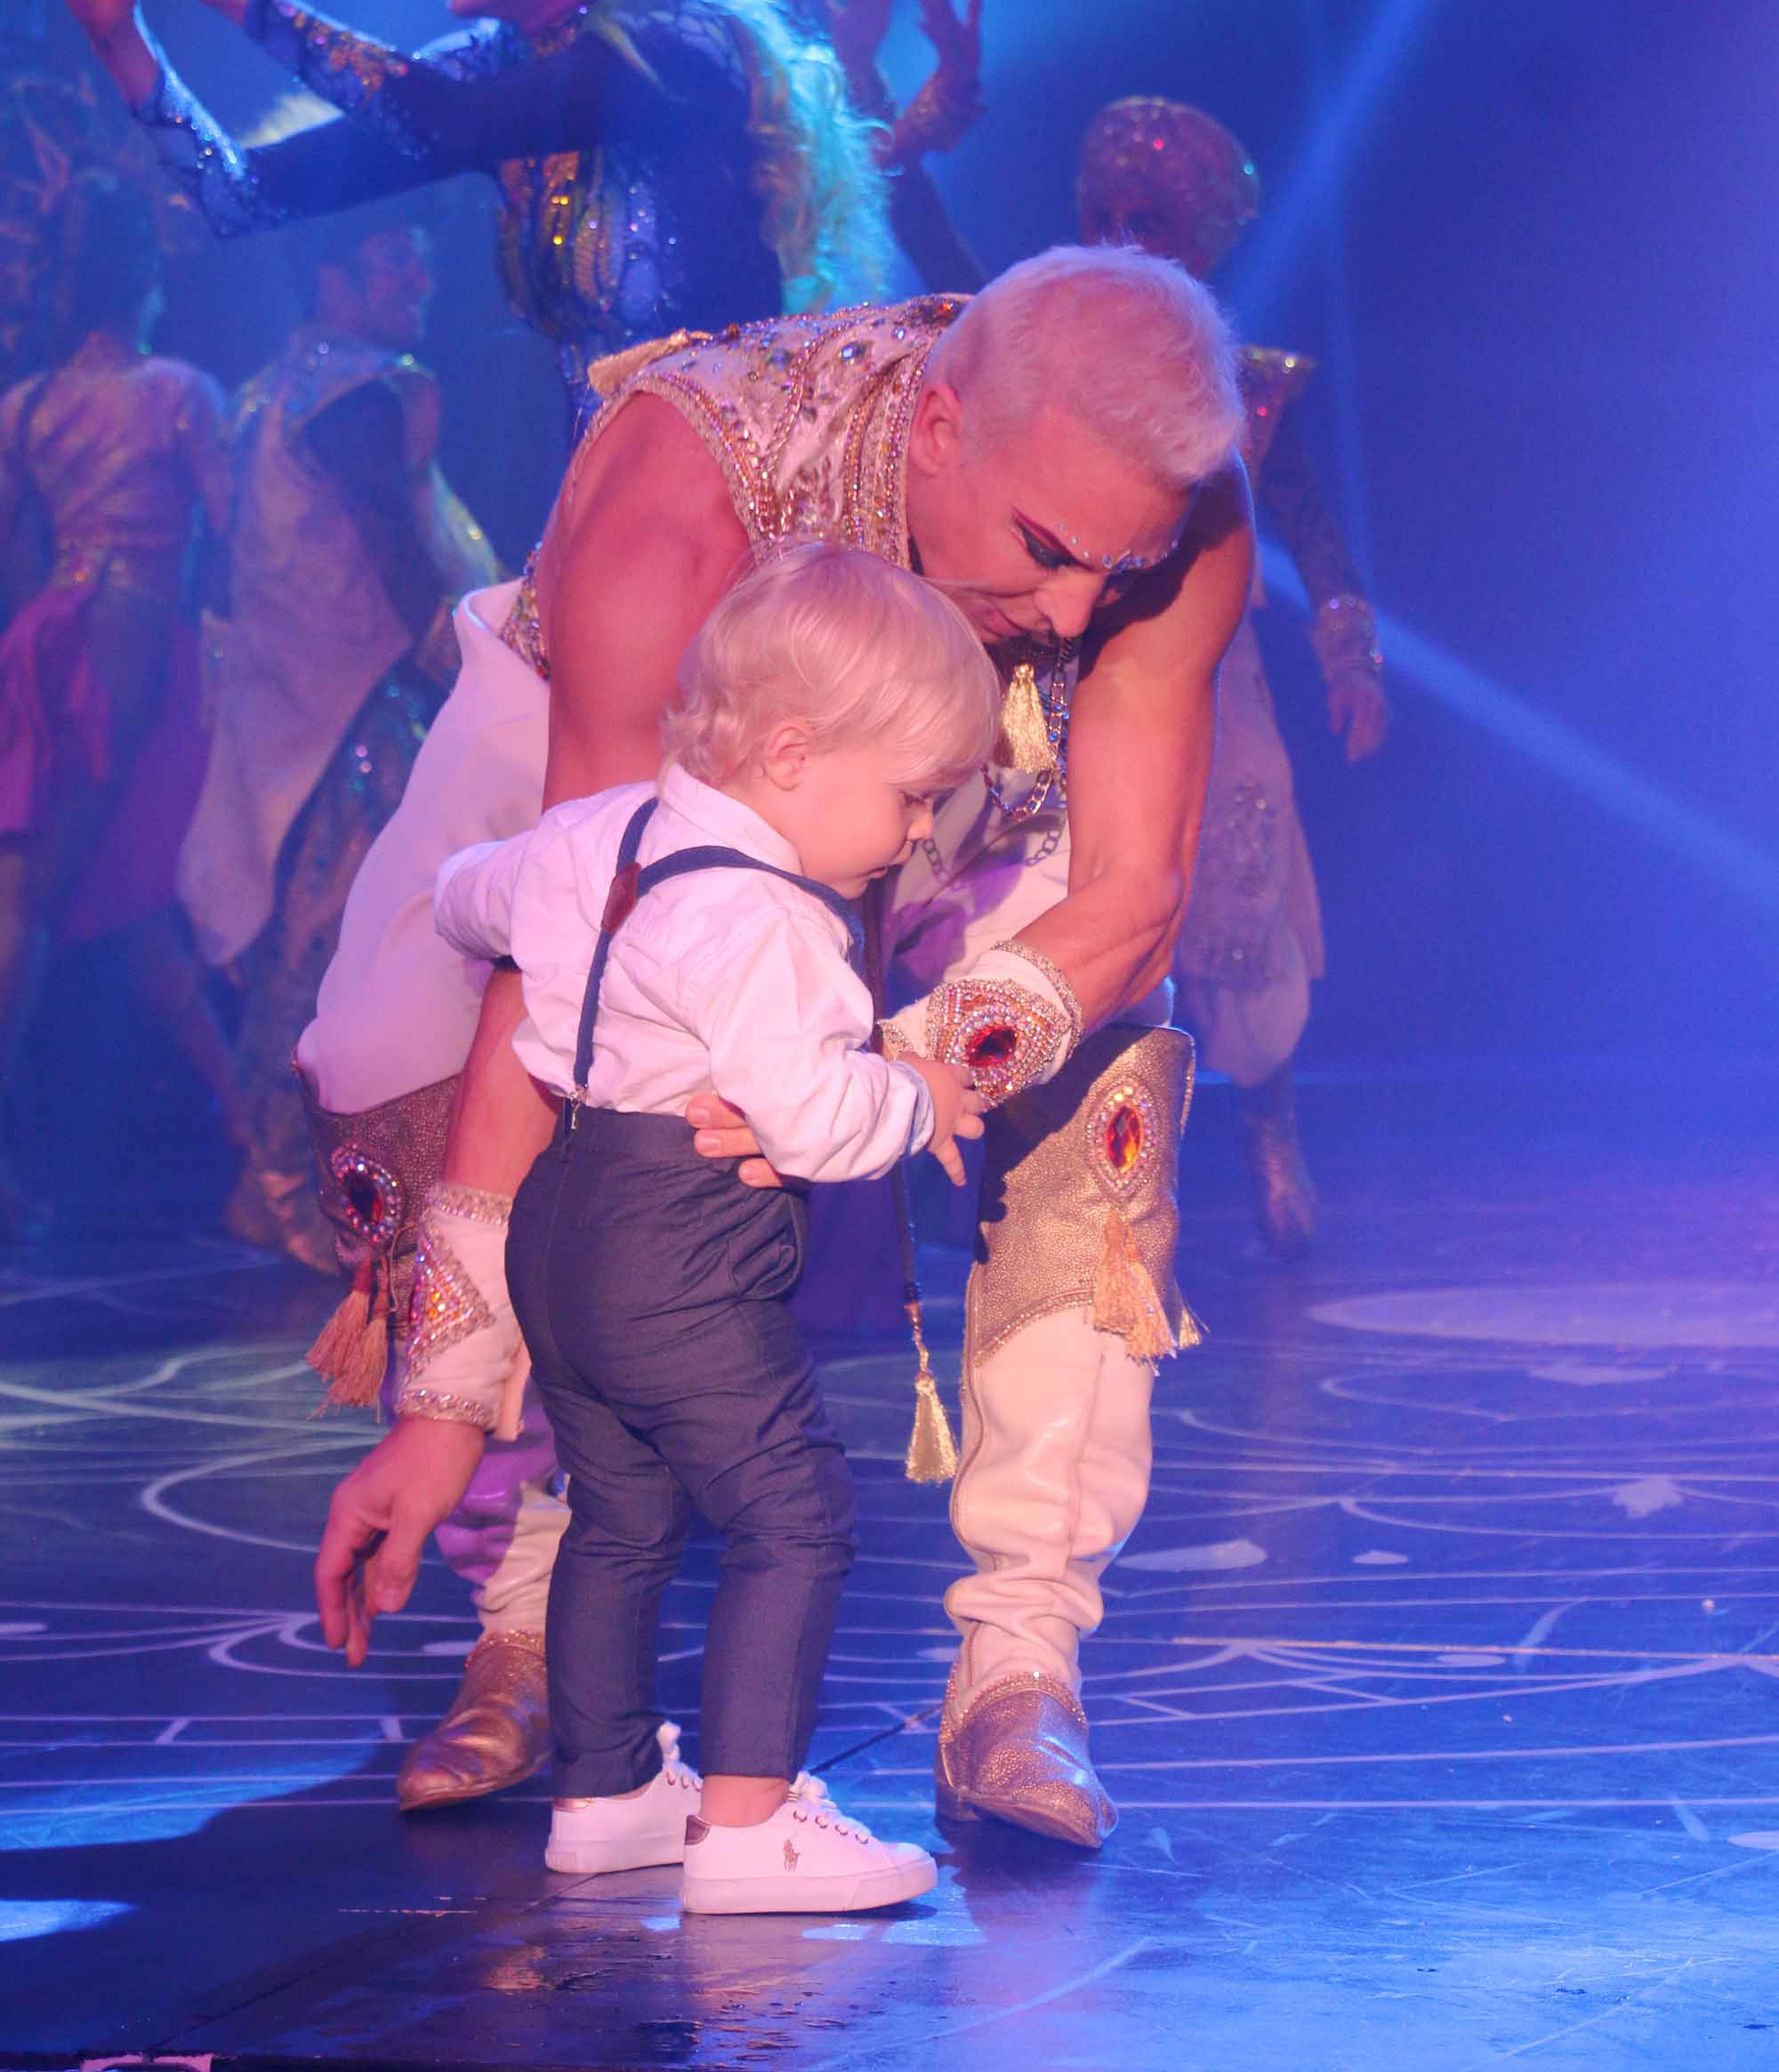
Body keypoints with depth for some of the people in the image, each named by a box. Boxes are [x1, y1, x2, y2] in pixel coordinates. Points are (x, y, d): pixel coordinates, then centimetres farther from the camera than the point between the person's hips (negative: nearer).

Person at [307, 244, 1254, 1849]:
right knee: (427, 1097, -22)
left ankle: (1017, 1671, -19)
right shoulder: (684, 495, -42)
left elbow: (1136, 893, -33)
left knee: (1103, 1060, -24)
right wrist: (453, 1393, -45)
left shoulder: (1178, 524, -32)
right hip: (594, 756, -2)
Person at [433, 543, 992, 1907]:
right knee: (795, 1517, -7)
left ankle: (605, 1791, 28)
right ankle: (747, 1821, -10)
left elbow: (468, 896, 26)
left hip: (561, 1229, 10)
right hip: (682, 1266, -10)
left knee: (622, 1521, 19)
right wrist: (920, 1100, -5)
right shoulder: (758, 922, -21)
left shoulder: (605, 835, 9)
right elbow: (815, 1119, -25)